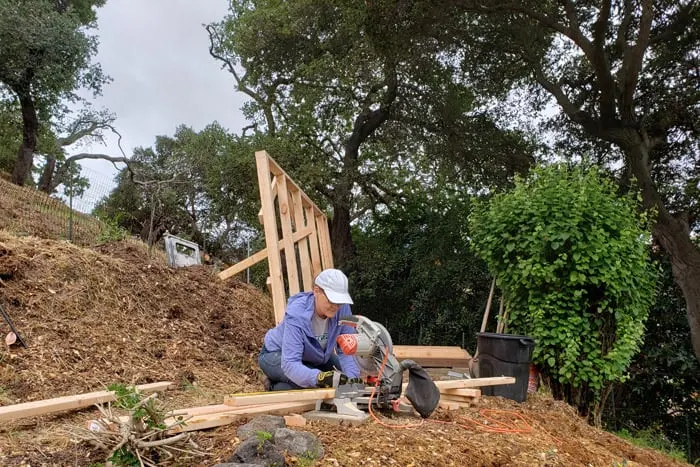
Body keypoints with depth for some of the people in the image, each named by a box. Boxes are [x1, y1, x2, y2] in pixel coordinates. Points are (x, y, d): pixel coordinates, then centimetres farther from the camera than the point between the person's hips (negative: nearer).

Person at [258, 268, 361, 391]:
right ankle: (274, 387, -3)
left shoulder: (342, 309, -24)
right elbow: (290, 364, -43)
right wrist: (319, 377, -59)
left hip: (312, 356, 7)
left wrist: (352, 377, -38)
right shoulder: (296, 315, -36)